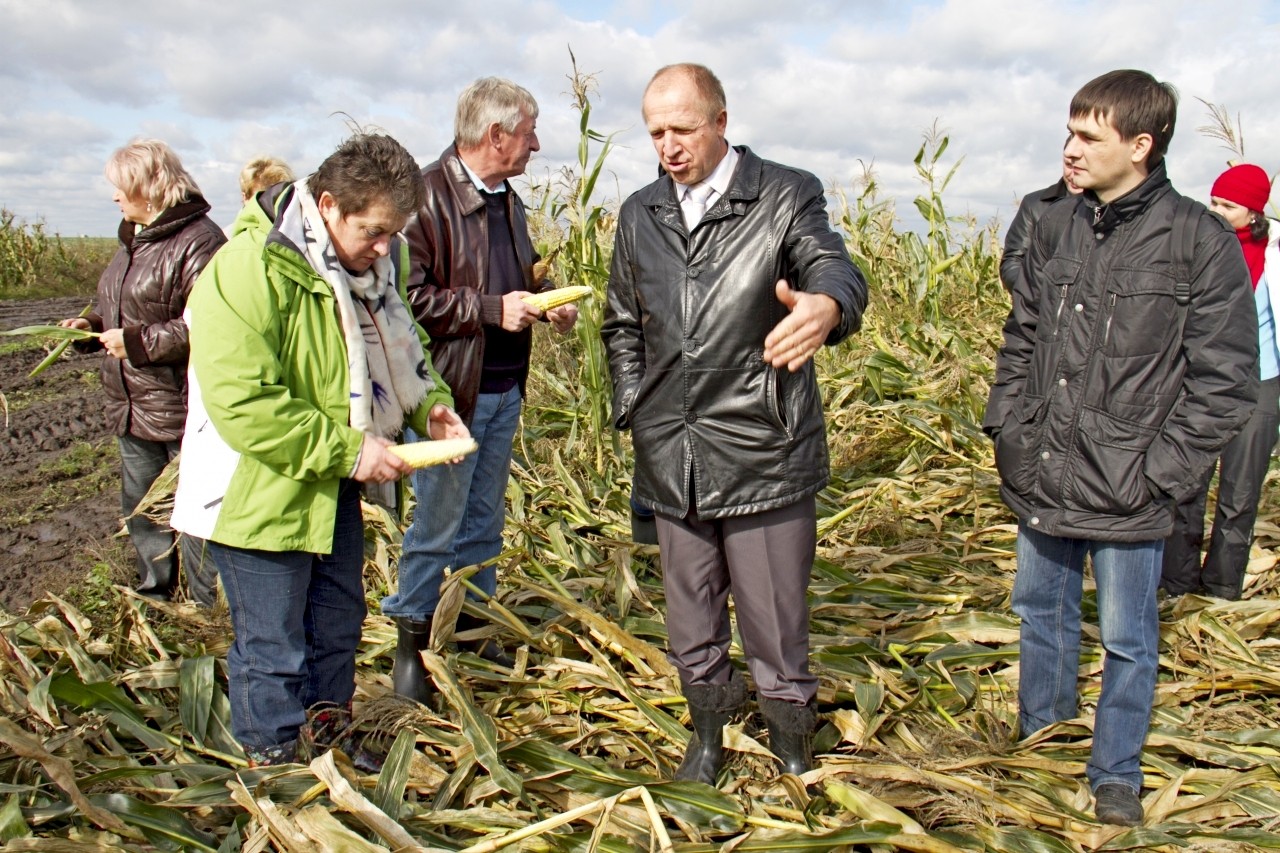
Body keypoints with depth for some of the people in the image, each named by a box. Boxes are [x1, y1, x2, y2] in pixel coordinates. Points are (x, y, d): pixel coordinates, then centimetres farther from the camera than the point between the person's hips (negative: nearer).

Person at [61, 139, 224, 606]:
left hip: (181, 406, -10)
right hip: (133, 405, 10)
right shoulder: (135, 238, 15)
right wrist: (93, 324, 6)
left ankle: (210, 608, 15)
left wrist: (134, 341, -22)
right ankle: (155, 596, 35)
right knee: (140, 506, 19)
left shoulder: (198, 240, -17)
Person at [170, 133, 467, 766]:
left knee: (338, 624, 22)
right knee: (273, 648, 7)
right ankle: (276, 765, 28)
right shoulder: (249, 270, -25)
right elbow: (242, 405, -30)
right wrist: (348, 449, -29)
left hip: (333, 489, 8)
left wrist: (429, 402, -4)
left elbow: (394, 351, 16)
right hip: (260, 494, -8)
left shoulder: (370, 263, 0)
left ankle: (327, 745, 42)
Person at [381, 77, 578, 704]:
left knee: (484, 520, 17)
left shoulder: (507, 200, 13)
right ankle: (412, 640, 18)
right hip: (450, 392, -8)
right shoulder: (428, 197, -16)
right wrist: (491, 309, -23)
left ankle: (473, 626, 32)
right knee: (437, 523, 2)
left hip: (505, 392, 8)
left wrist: (546, 299, 5)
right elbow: (407, 297, -23)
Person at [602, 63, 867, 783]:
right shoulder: (640, 215, 12)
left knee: (777, 625, 5)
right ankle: (709, 733, 40)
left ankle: (792, 747, 28)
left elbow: (835, 271, -19)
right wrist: (632, 411, 8)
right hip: (671, 460, 4)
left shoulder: (788, 197, -2)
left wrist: (825, 306, -43)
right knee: (692, 621, 18)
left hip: (764, 457, -4)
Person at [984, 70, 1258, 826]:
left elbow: (1225, 383, -10)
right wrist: (1006, 429, 6)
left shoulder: (1201, 242, -11)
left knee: (1126, 640, 11)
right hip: (1040, 482, 5)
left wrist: (1158, 473, -13)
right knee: (1040, 611, 22)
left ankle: (1117, 777, 33)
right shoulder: (1055, 227, 3)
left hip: (1124, 497, -5)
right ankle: (1039, 738, 45)